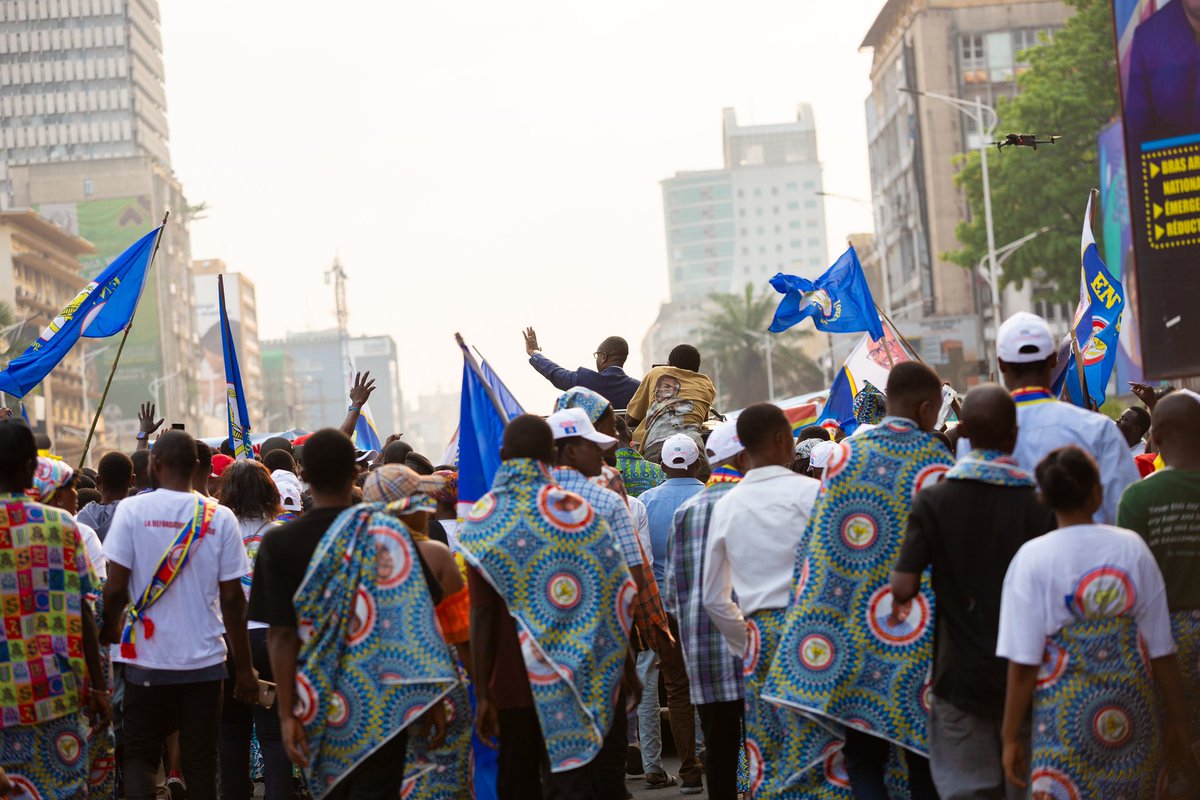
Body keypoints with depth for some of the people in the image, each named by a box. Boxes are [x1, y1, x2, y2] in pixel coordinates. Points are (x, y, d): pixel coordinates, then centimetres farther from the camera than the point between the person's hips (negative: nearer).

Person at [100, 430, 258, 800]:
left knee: (139, 755, 10)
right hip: (205, 659, 1)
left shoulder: (132, 509, -7)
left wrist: (111, 629, 12)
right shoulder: (220, 518, -2)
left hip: (148, 659, -1)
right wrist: (244, 668, 5)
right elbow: (232, 597, -2)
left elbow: (115, 587, -9)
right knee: (201, 762, 9)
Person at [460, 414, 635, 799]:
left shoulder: (483, 524, -3)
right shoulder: (576, 510, -4)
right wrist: (623, 668, 10)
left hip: (513, 681, 1)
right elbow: (620, 596, -3)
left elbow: (481, 615, -6)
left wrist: (483, 693, -2)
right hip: (584, 682, -1)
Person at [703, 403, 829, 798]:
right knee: (813, 747, -6)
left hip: (759, 633, 5)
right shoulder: (809, 491, -5)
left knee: (765, 754, 9)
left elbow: (714, 598, 15)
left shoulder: (726, 505, 10)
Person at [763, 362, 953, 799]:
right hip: (912, 629, -2)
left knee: (863, 761, 5)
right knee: (923, 762, 7)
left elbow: (816, 539, 8)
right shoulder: (935, 459, -4)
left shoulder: (845, 453, 5)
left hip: (849, 632, 2)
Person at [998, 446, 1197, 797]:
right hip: (1135, 715, 3)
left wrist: (1011, 737, 0)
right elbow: (1162, 650, 3)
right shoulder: (1133, 548, 0)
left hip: (1066, 716, -2)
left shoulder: (1033, 559, -7)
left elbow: (1023, 665, -9)